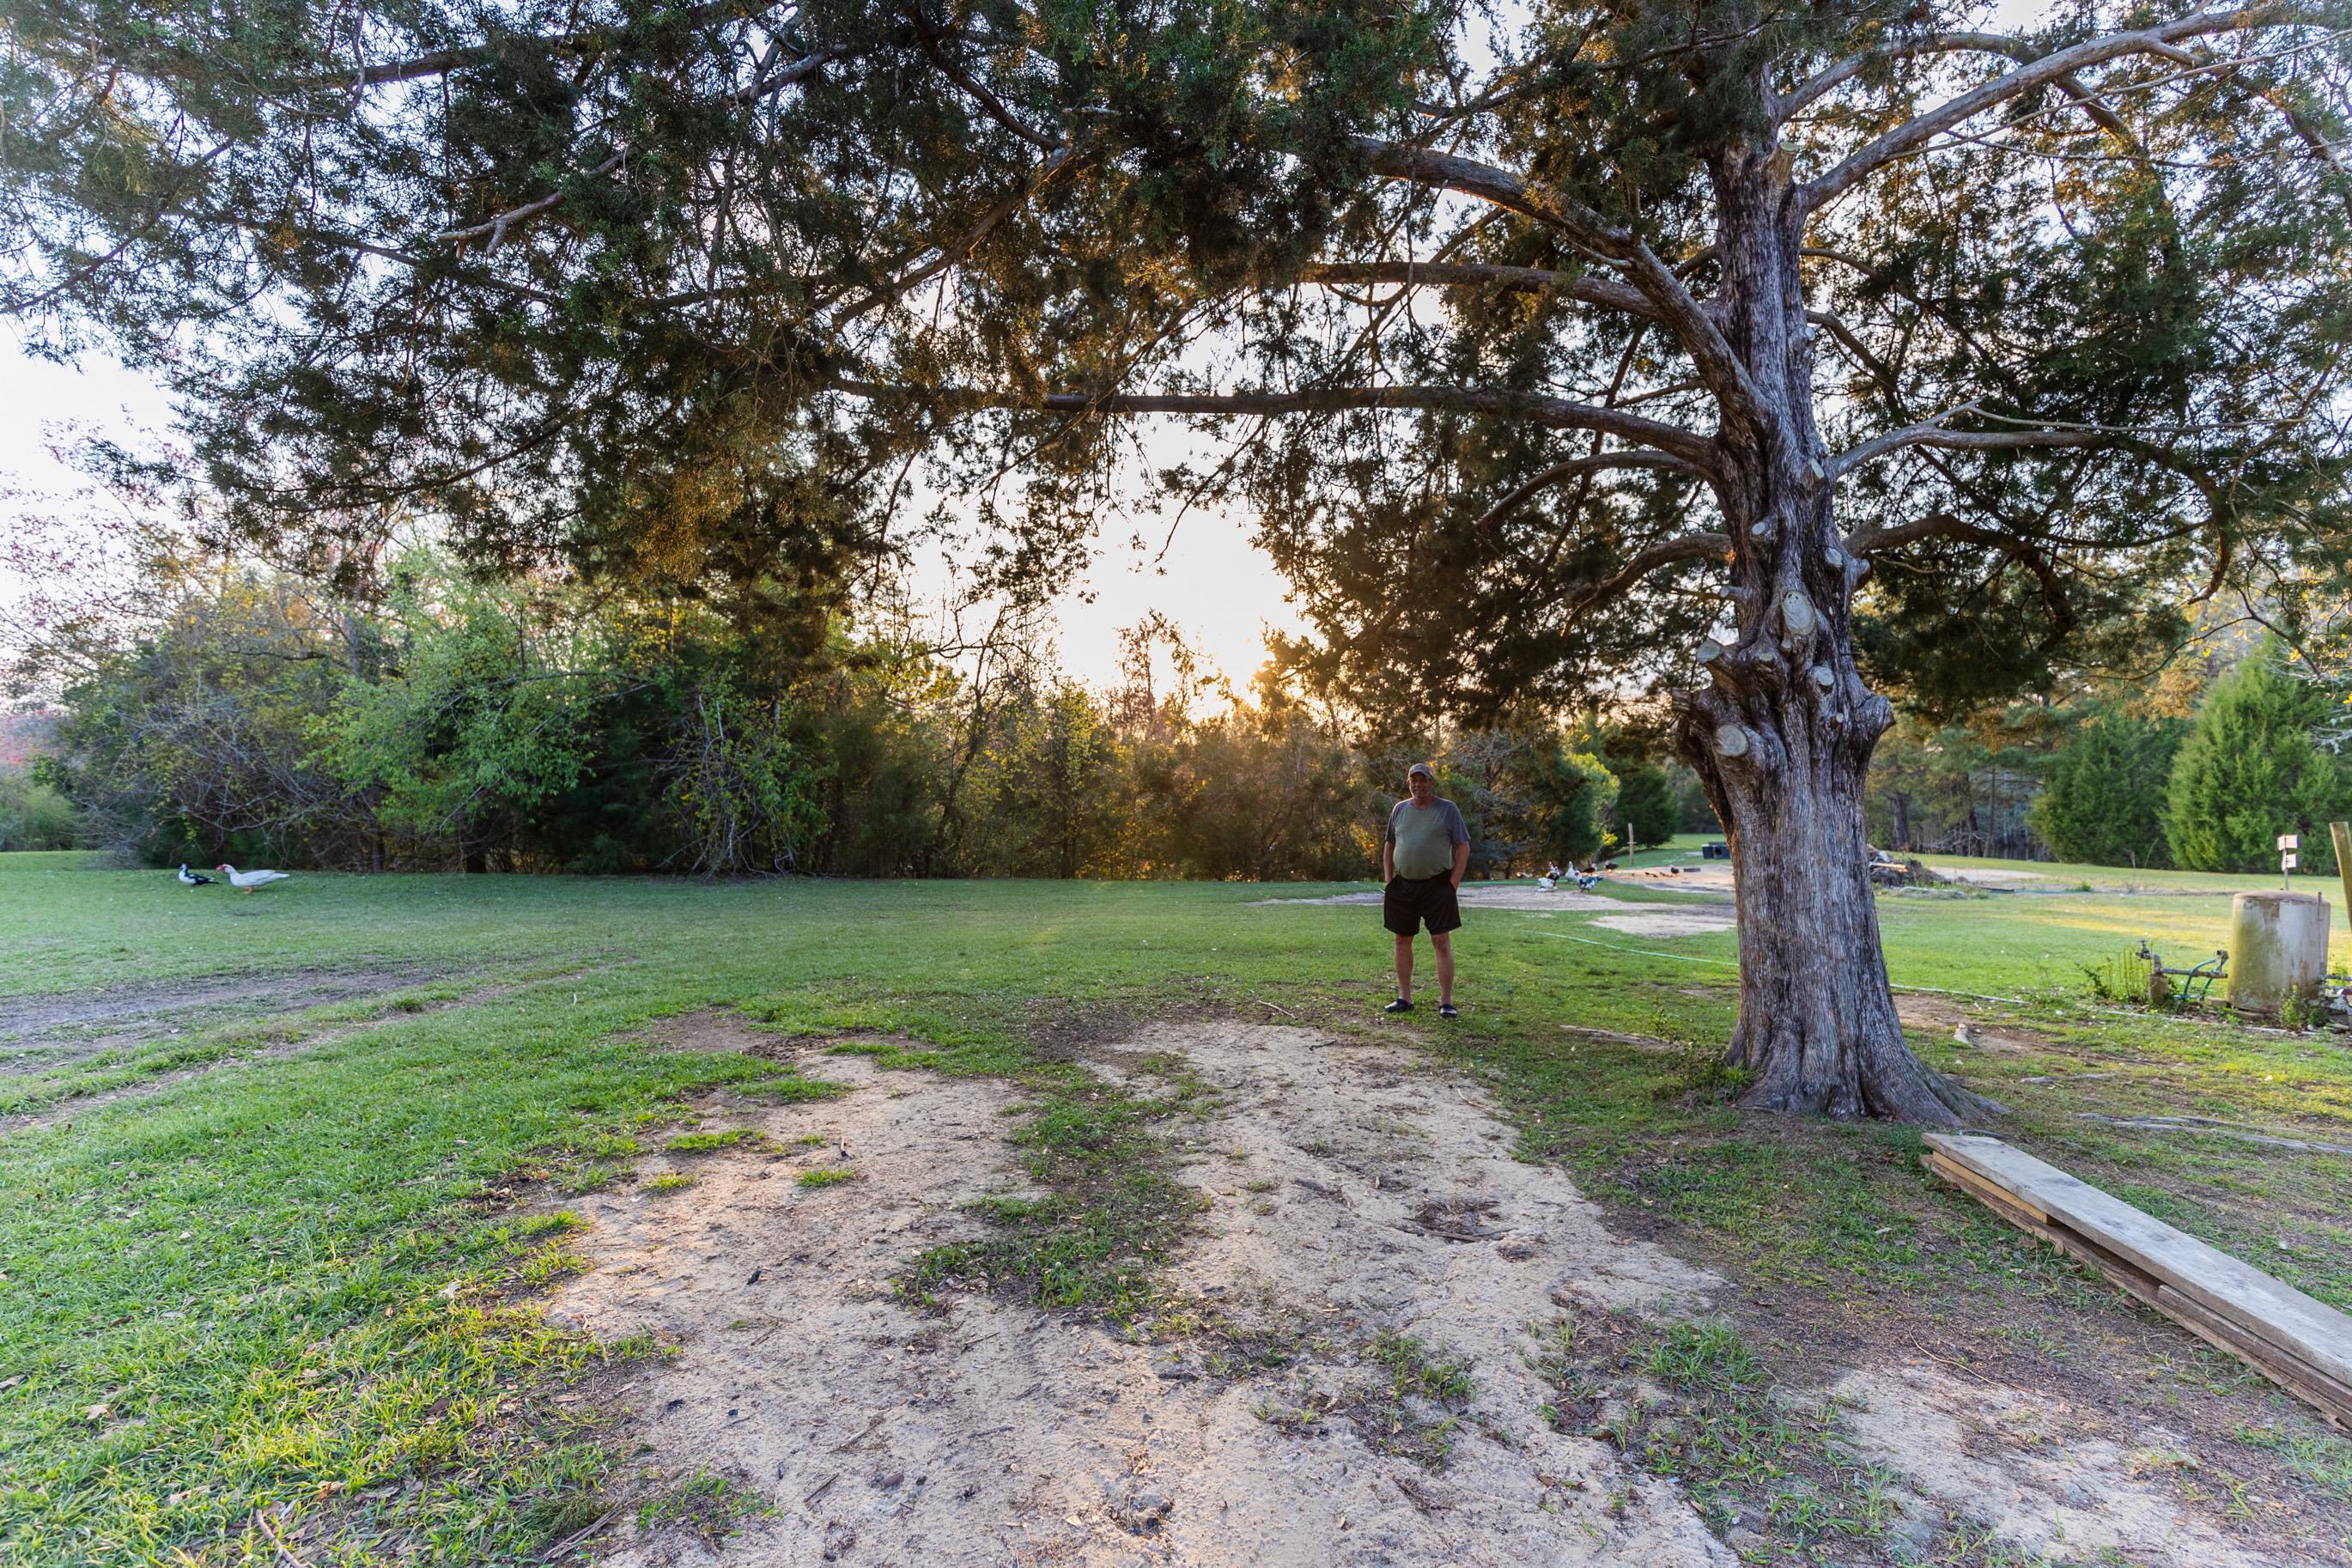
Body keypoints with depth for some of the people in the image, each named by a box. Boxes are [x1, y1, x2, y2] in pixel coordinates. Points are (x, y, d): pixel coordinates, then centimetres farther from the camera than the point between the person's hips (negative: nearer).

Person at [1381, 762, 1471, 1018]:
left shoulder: (1448, 809, 0)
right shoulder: (1400, 809, 11)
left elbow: (1463, 848, -2)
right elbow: (1389, 845, 17)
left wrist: (1453, 884, -9)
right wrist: (1388, 878, 7)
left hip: (1437, 886, -4)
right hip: (1401, 886, 4)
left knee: (1442, 942, -4)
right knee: (1402, 941, 7)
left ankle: (1446, 1002, 2)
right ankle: (1404, 998, 17)